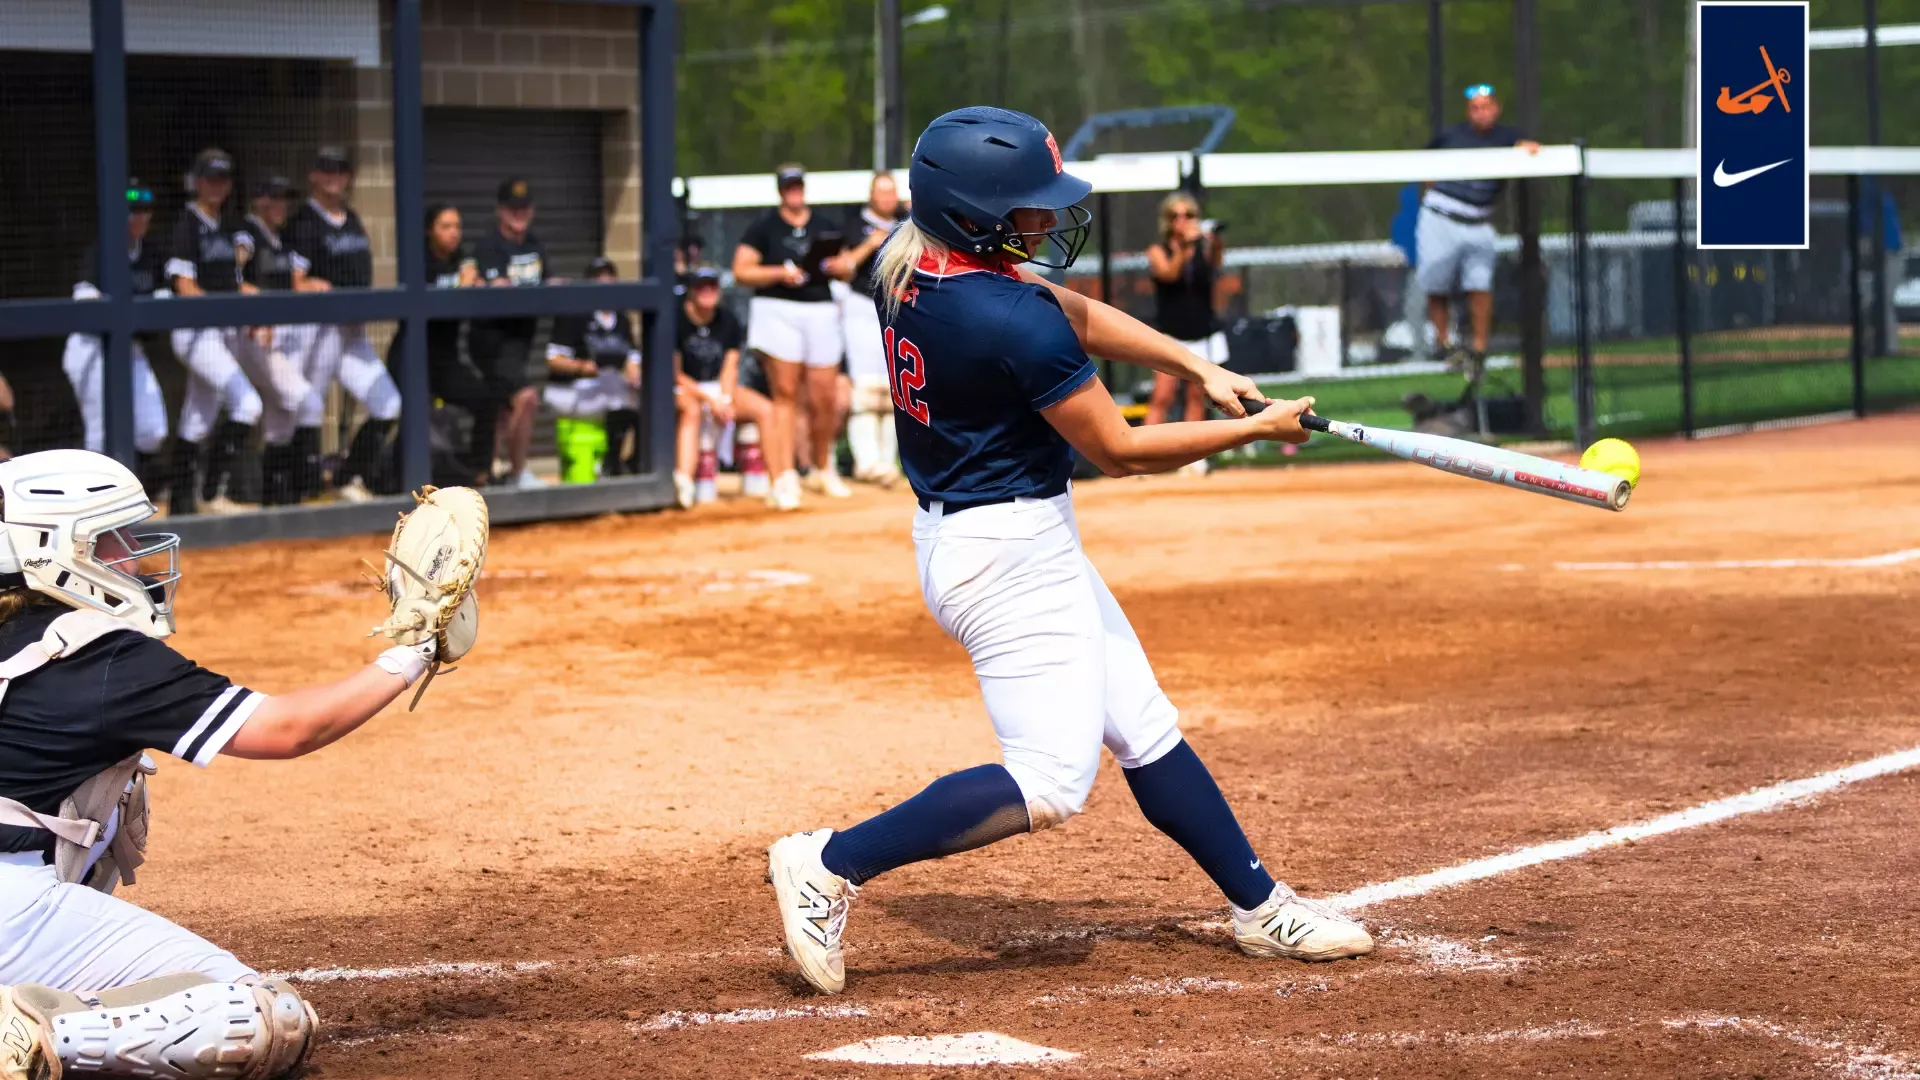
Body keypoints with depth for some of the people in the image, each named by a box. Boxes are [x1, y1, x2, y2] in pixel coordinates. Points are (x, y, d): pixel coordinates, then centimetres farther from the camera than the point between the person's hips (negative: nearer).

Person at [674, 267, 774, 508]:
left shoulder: (729, 321, 6)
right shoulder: (676, 321, -9)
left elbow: (730, 368, 2)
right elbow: (675, 374, -10)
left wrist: (726, 400, -17)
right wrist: (710, 400, -18)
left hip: (721, 389, 5)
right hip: (685, 389, -5)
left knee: (765, 409, -18)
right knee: (691, 411, -39)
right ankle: (683, 481, -58)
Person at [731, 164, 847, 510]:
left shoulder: (824, 227, 16)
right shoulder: (764, 228, 4)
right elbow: (741, 271, -1)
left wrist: (839, 267, -6)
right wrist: (780, 272, -15)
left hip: (821, 311, 3)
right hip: (777, 310, -3)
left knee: (824, 399, 2)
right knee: (786, 394, -10)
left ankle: (822, 469, 24)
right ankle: (785, 478, -12)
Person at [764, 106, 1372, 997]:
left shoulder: (909, 264, 1)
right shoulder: (1016, 321, -26)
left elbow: (1076, 314, 13)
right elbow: (1116, 450, -15)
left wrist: (1198, 368, 6)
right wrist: (1256, 430, -5)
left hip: (954, 532, 10)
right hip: (1013, 552, -10)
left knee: (1143, 728, 16)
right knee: (1050, 782, -10)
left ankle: (1260, 908, 26)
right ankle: (832, 863, -8)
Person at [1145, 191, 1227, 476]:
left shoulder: (1204, 247, 0)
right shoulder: (1158, 251, -2)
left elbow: (1216, 263, -22)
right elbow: (1169, 273, -22)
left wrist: (1214, 243, -45)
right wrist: (1185, 246, -39)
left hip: (1203, 332, 2)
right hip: (1170, 334, -2)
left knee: (1197, 396, 5)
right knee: (1162, 397, -12)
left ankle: (1192, 457, 10)